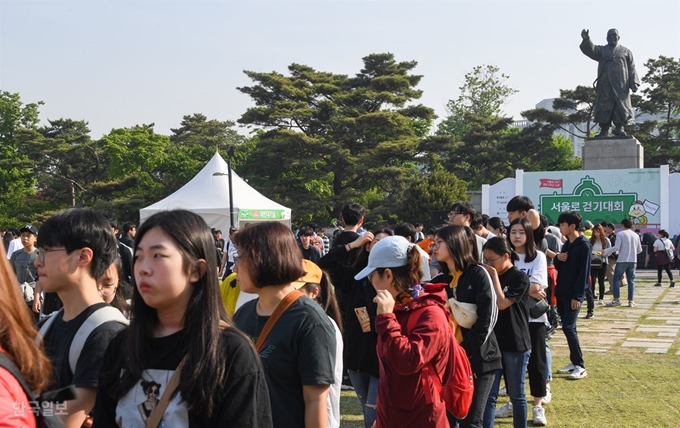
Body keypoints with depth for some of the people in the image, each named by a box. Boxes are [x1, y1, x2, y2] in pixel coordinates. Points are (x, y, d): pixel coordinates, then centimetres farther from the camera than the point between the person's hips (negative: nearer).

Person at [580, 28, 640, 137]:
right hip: (605, 85, 0)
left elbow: (631, 69, 10)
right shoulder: (601, 50, 16)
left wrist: (634, 83, -4)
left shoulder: (626, 52, 17)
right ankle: (604, 130, -2)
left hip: (621, 84, 0)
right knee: (604, 107, -4)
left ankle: (619, 128, 6)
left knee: (621, 107, -4)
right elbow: (590, 50, -5)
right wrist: (586, 40, -27)